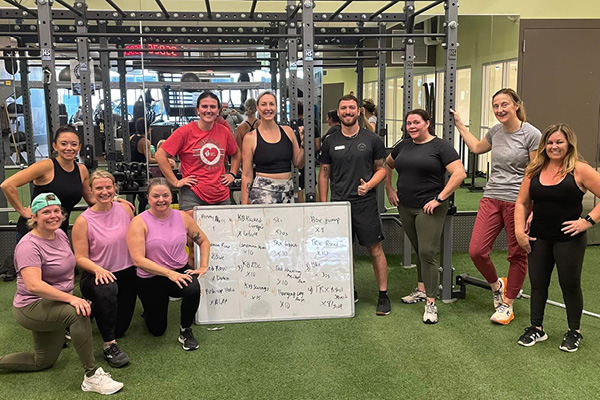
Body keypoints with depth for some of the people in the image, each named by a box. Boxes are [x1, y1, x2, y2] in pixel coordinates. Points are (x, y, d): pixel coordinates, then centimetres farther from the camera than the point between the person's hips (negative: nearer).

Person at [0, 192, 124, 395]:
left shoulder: (60, 234, 2)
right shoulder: (29, 246, -22)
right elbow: (34, 285, -34)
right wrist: (71, 298, -38)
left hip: (53, 307, 9)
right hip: (31, 308, -9)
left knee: (43, 362, 19)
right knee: (78, 313, -35)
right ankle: (91, 376, -27)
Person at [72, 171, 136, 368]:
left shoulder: (125, 209, -4)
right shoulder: (83, 221, -13)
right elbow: (80, 258, -12)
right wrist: (98, 269, -31)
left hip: (126, 274, 4)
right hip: (97, 275, -4)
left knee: (119, 329, 9)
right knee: (107, 289, -41)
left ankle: (99, 307, 44)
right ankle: (109, 345, -27)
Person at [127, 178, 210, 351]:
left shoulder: (182, 217, -3)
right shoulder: (139, 223, -14)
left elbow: (203, 241, 9)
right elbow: (138, 260, -22)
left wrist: (203, 266, -5)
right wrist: (169, 273, -28)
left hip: (180, 271, 2)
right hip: (151, 279, -2)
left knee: (193, 289, -34)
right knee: (157, 330, 7)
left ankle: (186, 331, -7)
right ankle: (151, 308, 43)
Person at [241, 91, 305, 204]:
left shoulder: (288, 131, 9)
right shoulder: (250, 137, 0)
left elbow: (298, 164, 13)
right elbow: (246, 174, 1)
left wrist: (303, 144, -3)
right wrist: (245, 204, -4)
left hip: (288, 190, 4)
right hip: (263, 191, -3)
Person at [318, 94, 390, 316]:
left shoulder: (372, 140, 2)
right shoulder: (330, 142, 8)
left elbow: (381, 168, 7)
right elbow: (324, 174, 11)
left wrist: (369, 185, -12)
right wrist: (323, 203, 6)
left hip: (365, 203, -2)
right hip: (338, 204, 3)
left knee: (375, 250, -1)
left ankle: (383, 295, 11)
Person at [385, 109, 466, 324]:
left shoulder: (440, 146, -8)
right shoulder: (403, 146, 11)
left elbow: (459, 174, -15)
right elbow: (387, 165, 27)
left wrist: (439, 198, -17)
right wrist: (389, 189, 16)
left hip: (429, 209, -6)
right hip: (405, 207, 6)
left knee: (427, 253, -9)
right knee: (418, 250, 17)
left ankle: (430, 304, -2)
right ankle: (421, 290, 32)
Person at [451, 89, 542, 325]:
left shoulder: (531, 135, -9)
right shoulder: (496, 131, 9)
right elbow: (476, 148, 30)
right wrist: (459, 123, 30)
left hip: (518, 202, -5)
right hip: (492, 199, 5)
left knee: (517, 255, 8)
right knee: (476, 251, -3)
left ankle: (507, 305, 24)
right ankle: (496, 285, 26)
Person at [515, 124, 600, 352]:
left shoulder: (579, 170, -8)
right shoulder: (535, 170, 4)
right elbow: (522, 203, 8)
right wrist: (520, 231, -1)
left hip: (569, 239, -4)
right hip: (539, 238, 4)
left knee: (570, 284, 7)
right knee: (537, 282, 11)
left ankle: (574, 332, 26)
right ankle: (536, 328, 26)